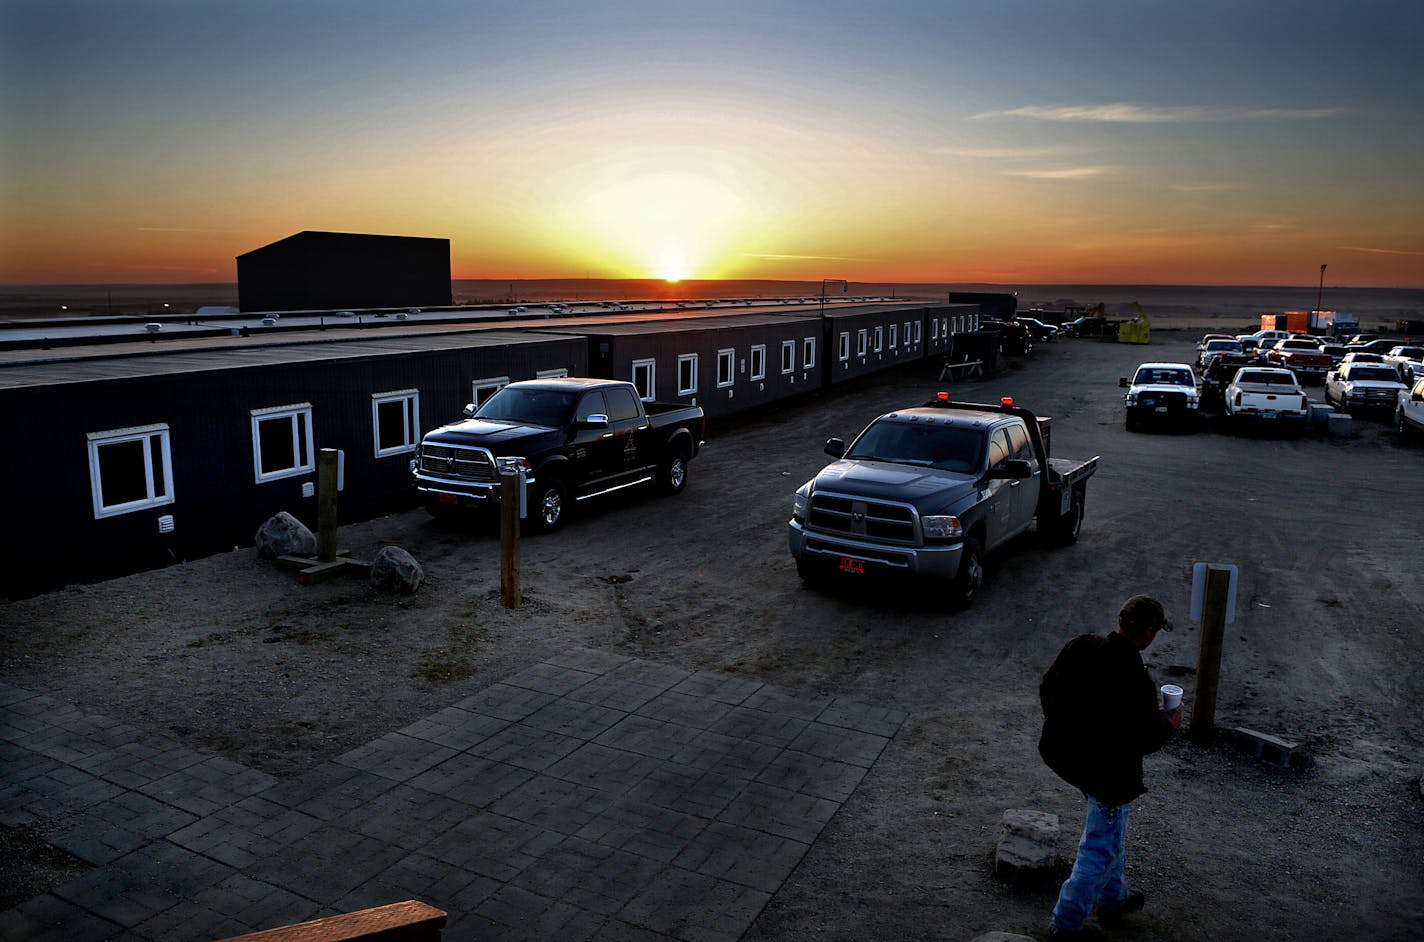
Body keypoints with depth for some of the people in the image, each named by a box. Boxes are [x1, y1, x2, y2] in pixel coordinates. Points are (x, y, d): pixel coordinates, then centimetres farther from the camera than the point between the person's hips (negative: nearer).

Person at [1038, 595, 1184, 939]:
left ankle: (1113, 898, 48)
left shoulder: (1080, 647, -10)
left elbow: (1047, 688, 2)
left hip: (1066, 752, 8)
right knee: (1101, 849, 13)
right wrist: (1168, 723, -1)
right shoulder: (1136, 681, -30)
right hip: (1108, 771, -7)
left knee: (1110, 830, 30)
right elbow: (1145, 741, -21)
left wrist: (1065, 726, 17)